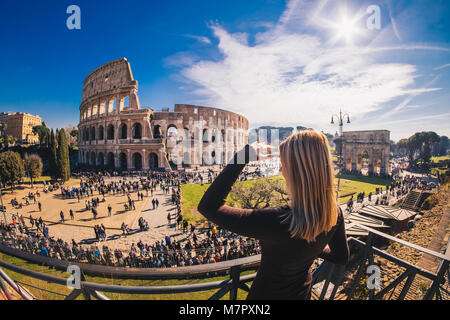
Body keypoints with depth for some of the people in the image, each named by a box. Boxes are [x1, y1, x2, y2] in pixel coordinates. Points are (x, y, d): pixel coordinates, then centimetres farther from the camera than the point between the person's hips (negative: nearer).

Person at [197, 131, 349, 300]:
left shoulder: (277, 222, -41)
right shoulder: (335, 214, -20)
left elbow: (208, 206, -37)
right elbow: (342, 257, -1)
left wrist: (241, 158, -35)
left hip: (267, 294, -5)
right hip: (303, 292, 6)